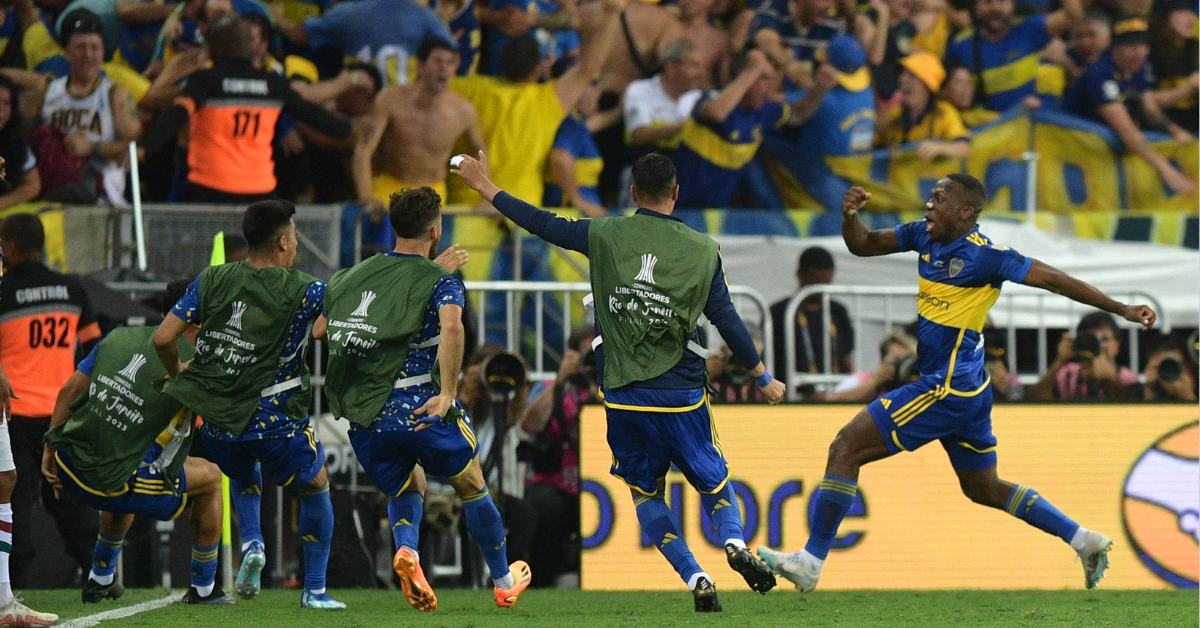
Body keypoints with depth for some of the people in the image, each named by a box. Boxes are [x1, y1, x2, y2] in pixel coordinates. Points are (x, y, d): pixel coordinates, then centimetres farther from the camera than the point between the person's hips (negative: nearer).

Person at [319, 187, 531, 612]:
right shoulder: (439, 281, -4)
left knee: (403, 492, 26)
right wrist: (447, 393, -23)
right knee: (472, 488, 18)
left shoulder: (353, 276, 12)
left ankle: (406, 550, -7)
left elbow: (317, 331, 20)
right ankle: (504, 582, 29)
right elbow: (451, 327, -25)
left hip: (363, 418, 4)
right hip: (419, 411, -4)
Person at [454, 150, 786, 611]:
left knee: (646, 492, 14)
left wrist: (485, 186, 18)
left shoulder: (605, 236, -3)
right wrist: (763, 378, 14)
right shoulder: (703, 251, -2)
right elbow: (727, 320, 2)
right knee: (713, 482, 15)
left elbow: (543, 225, 5)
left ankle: (696, 579, -2)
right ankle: (734, 541, -16)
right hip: (681, 394, 0)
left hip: (623, 395, 0)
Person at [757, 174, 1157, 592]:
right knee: (984, 490, 20)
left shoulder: (984, 256, -16)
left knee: (846, 449, -8)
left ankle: (811, 561, -6)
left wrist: (1121, 309, -11)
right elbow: (862, 245, 15)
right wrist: (850, 214, -8)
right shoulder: (924, 236, 7)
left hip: (945, 390, -10)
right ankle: (1085, 540, 23)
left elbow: (1053, 280, -12)